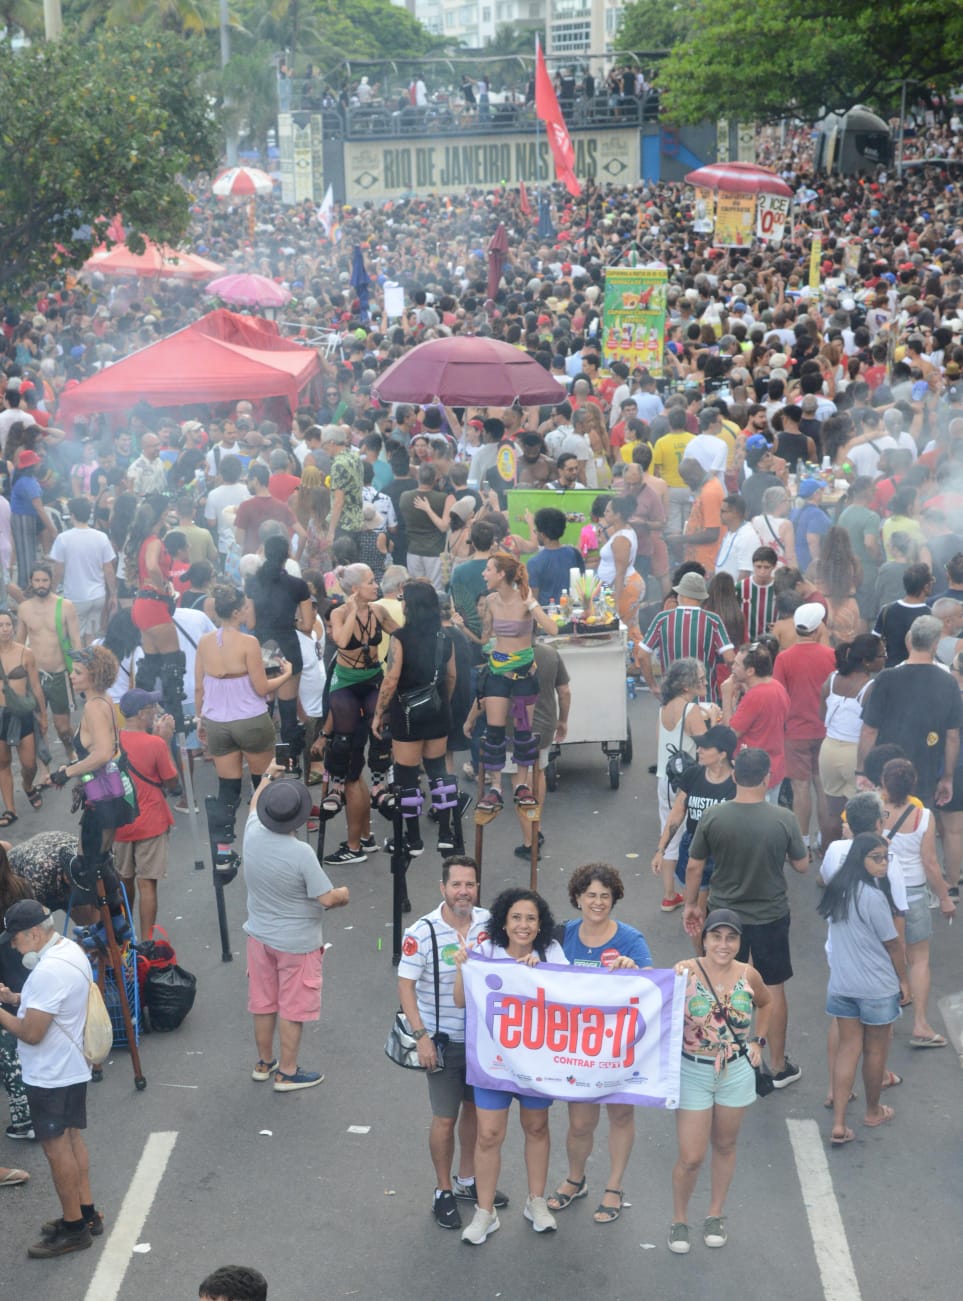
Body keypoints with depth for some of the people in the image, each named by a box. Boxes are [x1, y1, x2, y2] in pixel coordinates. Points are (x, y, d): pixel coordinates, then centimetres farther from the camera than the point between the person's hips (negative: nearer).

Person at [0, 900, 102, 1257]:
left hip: (50, 1077, -10)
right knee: (72, 1139, 19)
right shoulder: (70, 950, 4)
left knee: (56, 1147, 1)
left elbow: (31, 1033, -25)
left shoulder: (48, 971, -28)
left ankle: (74, 1229, 11)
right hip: (73, 1067, 10)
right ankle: (86, 1214, 30)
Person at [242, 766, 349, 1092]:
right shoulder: (301, 853, -28)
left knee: (263, 1004, 19)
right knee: (292, 1009, 8)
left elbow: (255, 803, 12)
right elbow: (326, 899, -22)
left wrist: (267, 778, 28)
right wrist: (343, 894, -1)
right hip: (296, 942, -6)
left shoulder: (253, 834, -12)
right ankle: (287, 1074, 19)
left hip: (260, 935, 6)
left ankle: (264, 1063, 35)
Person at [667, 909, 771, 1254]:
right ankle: (679, 1220, 22)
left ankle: (716, 1214, 37)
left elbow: (766, 1002, 16)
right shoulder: (686, 971, -17)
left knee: (725, 1145, 18)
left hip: (736, 1073, 3)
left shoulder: (748, 975, -6)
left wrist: (758, 1042, 12)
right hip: (693, 1073, -3)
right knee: (691, 1157, -1)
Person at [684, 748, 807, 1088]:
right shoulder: (783, 819, -17)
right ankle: (778, 1067, 25)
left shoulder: (713, 818, -14)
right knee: (774, 989, 14)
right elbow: (802, 865, -4)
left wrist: (691, 904, 10)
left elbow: (694, 867, -5)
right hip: (770, 916, -1)